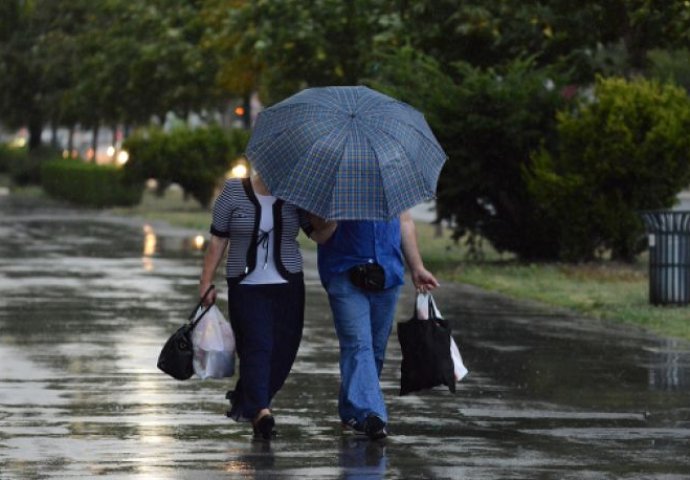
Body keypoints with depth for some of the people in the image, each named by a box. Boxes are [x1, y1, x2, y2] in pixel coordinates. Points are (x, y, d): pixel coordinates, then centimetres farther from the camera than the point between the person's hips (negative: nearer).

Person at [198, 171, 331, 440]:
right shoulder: (234, 193, -2)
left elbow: (317, 234, -3)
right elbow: (218, 239, 1)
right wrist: (206, 281, 0)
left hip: (287, 287, 3)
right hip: (247, 287, -3)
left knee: (284, 350, 4)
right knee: (257, 347, -16)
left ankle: (243, 402, 23)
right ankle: (260, 411, -23)